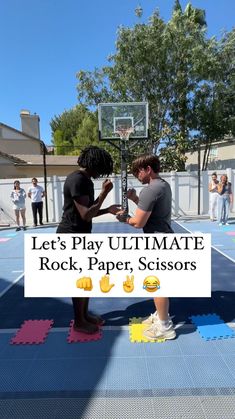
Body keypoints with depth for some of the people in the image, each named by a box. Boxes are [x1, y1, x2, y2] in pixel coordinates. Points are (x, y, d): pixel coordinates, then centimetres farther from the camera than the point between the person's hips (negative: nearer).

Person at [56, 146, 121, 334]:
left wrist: (108, 210, 7)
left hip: (81, 236, 10)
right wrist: (104, 193, -20)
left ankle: (85, 315, 33)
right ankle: (79, 322, 21)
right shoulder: (77, 180, -21)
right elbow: (86, 215, -26)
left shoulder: (85, 180, 12)